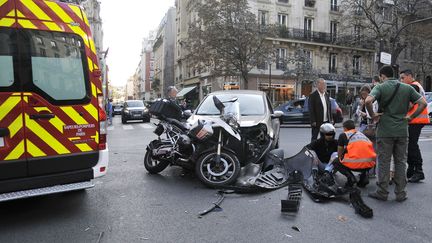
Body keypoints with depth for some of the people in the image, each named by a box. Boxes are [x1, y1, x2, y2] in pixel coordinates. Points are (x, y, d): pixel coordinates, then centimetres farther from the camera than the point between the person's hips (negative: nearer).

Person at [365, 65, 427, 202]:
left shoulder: (380, 87, -5)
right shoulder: (407, 88, 7)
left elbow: (368, 101, -23)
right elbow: (423, 103, 2)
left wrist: (372, 115, -10)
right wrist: (411, 117, 8)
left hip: (385, 131, -3)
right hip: (402, 131, 3)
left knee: (384, 162, 5)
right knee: (401, 162, 11)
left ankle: (382, 193, 12)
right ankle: (401, 194, 17)